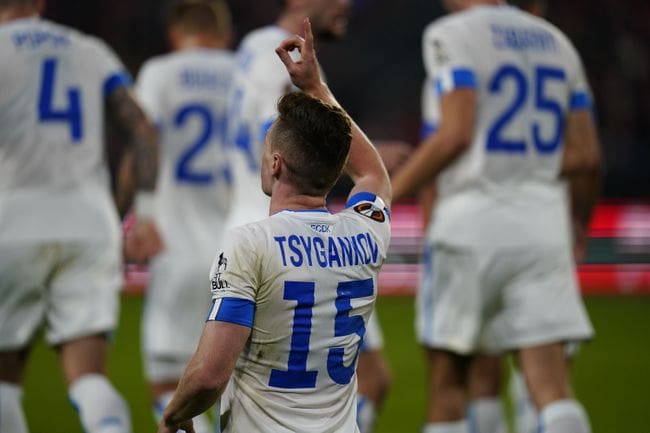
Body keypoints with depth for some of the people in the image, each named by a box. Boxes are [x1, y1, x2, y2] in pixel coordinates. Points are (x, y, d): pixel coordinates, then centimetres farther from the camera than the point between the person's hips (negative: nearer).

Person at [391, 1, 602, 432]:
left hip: (473, 218, -5)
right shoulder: (556, 41, 14)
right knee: (552, 390, -2)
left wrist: (387, 192, -11)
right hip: (544, 223, 5)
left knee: (448, 383, 9)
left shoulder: (453, 36, -5)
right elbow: (586, 156, 10)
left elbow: (456, 134, -18)